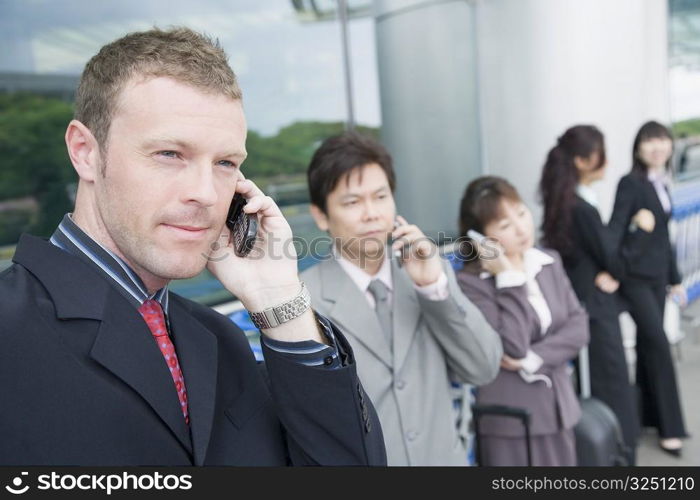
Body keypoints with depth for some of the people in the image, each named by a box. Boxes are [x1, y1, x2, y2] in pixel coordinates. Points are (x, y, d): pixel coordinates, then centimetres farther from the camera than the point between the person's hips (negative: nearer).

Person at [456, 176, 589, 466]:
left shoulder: (550, 261, 4)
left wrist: (533, 359, -15)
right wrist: (509, 279, -22)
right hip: (510, 420, -6)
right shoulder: (469, 283, -17)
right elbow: (513, 347, -22)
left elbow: (578, 326, -1)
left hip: (558, 410, 6)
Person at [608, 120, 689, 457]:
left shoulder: (661, 185, 13)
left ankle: (647, 416, 24)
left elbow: (663, 237, 19)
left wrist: (675, 279, 21)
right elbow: (615, 227, -20)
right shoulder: (630, 183, -8)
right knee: (659, 343, -9)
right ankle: (670, 427, 1)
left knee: (648, 344, 13)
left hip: (657, 276, 7)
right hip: (634, 276, -7)